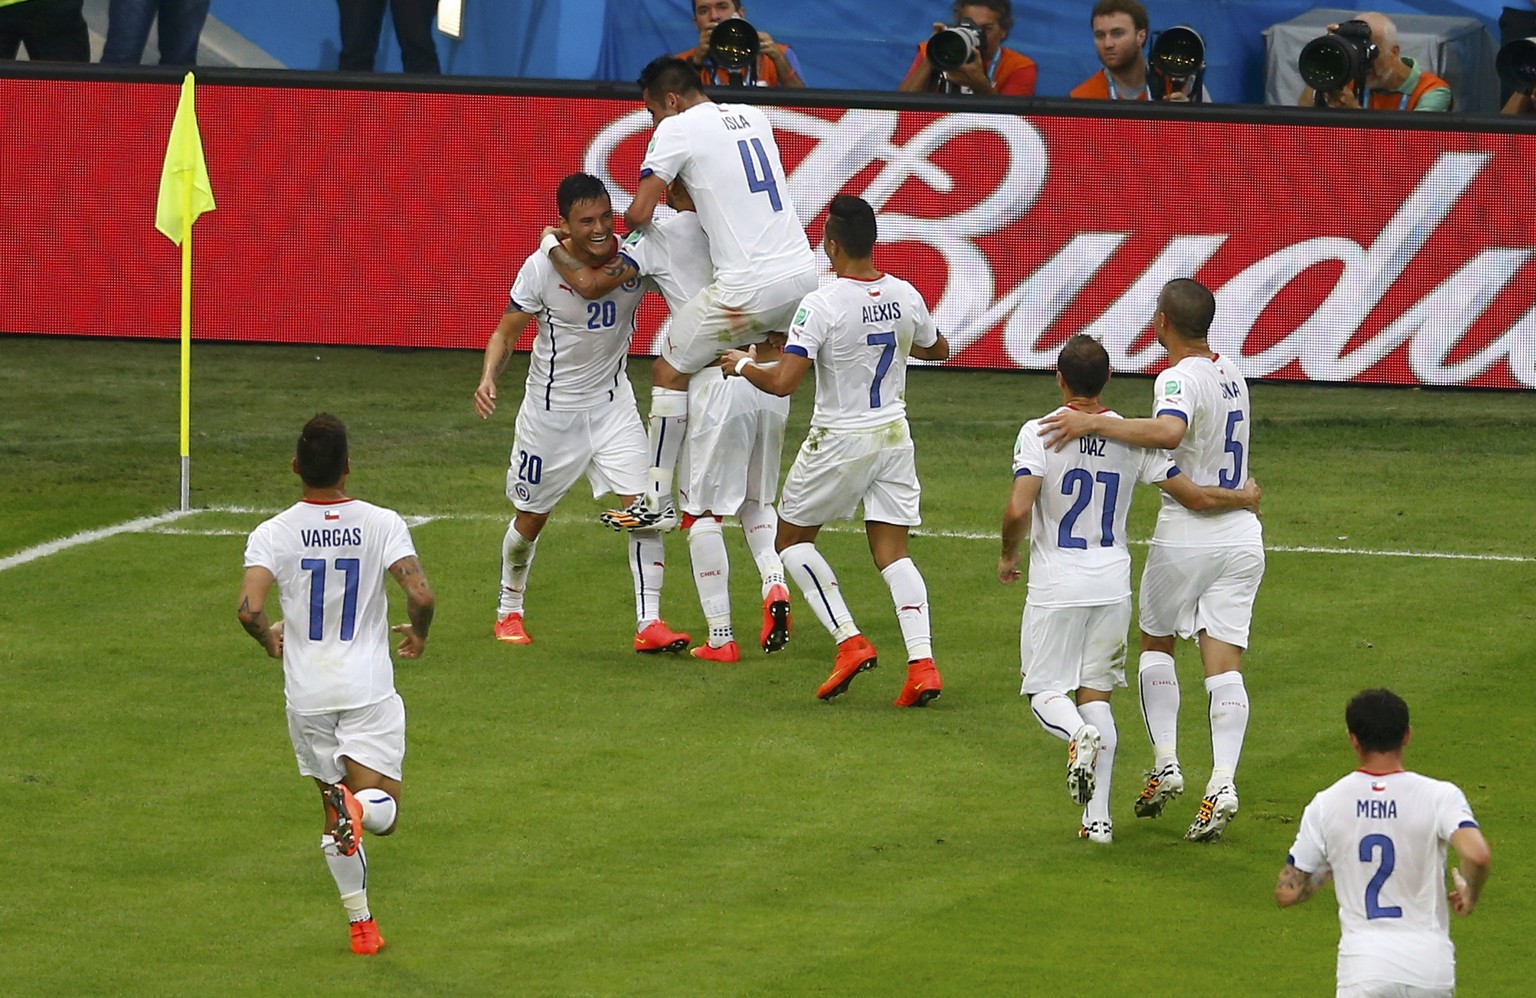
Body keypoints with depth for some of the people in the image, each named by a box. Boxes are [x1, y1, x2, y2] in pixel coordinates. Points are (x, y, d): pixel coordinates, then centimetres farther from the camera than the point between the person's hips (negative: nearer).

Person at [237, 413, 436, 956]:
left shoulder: (273, 534, -6)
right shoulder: (381, 524, -7)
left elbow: (249, 608, -18)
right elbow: (421, 593, -16)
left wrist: (270, 639, 5)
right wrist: (419, 635, 6)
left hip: (307, 692, 1)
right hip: (369, 687, -1)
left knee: (336, 820, 16)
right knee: (381, 811, 1)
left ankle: (360, 923, 14)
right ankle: (358, 803, -33)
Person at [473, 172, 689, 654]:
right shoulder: (541, 267, -19)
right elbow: (506, 332, -9)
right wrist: (488, 378, -26)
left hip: (612, 402, 1)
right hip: (551, 409, -1)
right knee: (530, 518, 13)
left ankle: (650, 623, -9)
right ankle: (508, 612, 36)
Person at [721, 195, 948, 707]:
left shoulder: (823, 305, -21)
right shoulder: (905, 297, -3)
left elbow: (783, 382, -26)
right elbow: (938, 350, 17)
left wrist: (743, 364, -6)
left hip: (839, 442, -5)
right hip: (894, 434, 5)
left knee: (793, 538, 14)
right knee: (892, 552, 7)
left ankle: (849, 641, 1)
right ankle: (922, 662, -10)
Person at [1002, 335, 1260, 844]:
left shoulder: (1039, 432, -12)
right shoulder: (1132, 438, -2)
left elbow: (1018, 510, -21)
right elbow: (1194, 497, 0)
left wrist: (1008, 556, 0)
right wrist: (1245, 497, 21)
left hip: (1056, 586, -3)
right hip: (1112, 584, 3)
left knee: (1045, 692, 8)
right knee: (1096, 692, 11)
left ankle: (1079, 734, -28)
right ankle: (1098, 816, 3)